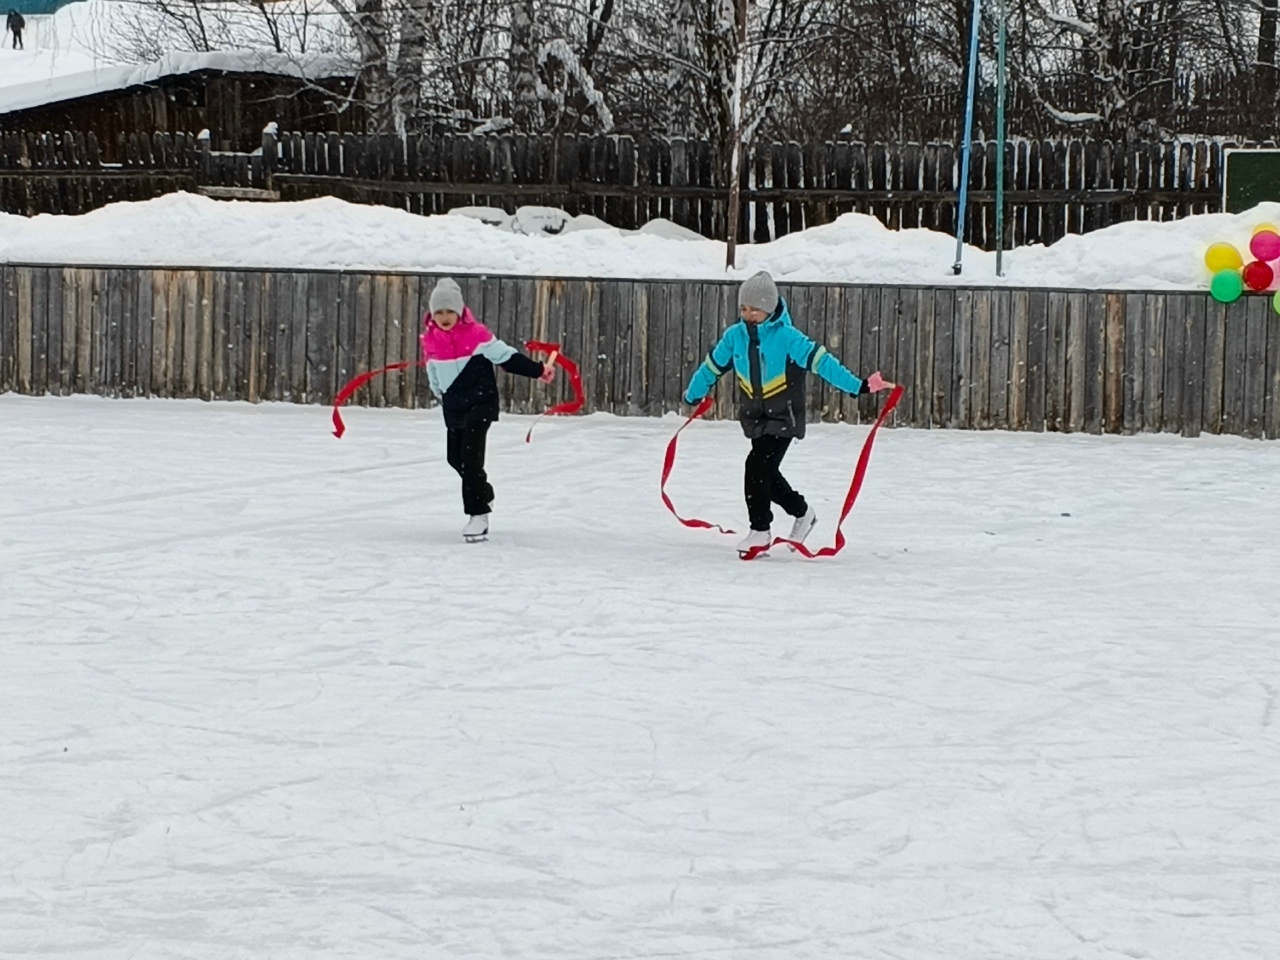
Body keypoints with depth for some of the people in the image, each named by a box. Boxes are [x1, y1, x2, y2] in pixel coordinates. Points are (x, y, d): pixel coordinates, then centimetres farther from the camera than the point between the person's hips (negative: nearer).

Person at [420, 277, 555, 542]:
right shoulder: (430, 339, 2)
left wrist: (538, 370, -9)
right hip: (453, 406, 6)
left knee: (471, 457, -15)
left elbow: (505, 355, -9)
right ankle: (483, 494, 42)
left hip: (480, 402, -6)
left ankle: (478, 515, -12)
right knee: (456, 457, 15)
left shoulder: (475, 334, -14)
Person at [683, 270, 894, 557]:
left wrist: (858, 386, -28)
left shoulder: (786, 336, -18)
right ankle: (802, 513, 35)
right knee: (766, 472, 11)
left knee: (758, 466, -18)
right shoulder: (735, 336, -1)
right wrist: (692, 394, 28)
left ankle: (760, 530, -7)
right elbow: (713, 365, 15)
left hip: (784, 416, -6)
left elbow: (820, 361, -23)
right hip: (754, 416, 6)